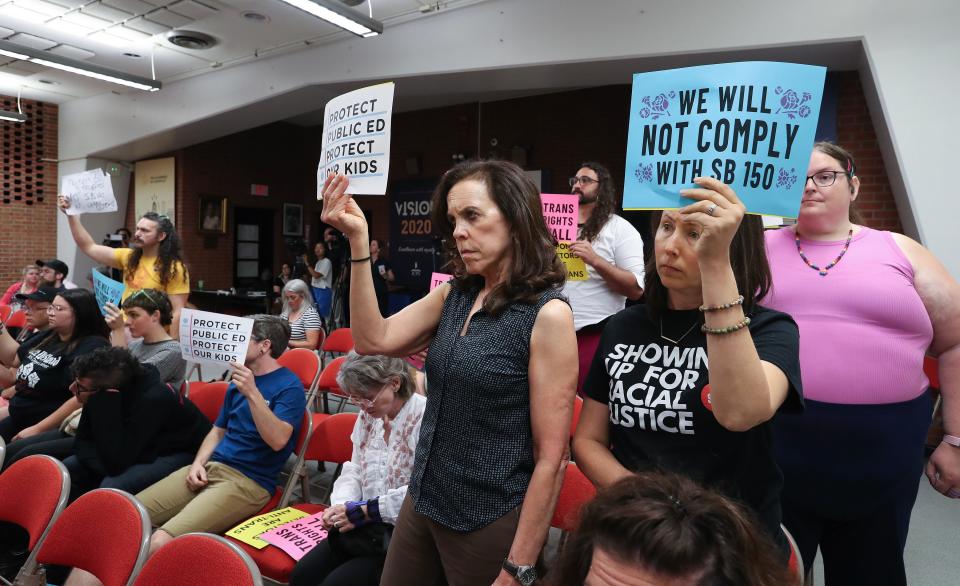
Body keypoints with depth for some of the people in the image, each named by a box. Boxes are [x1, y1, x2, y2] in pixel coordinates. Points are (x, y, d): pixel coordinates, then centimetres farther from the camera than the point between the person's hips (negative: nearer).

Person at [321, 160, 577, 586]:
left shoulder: (547, 314, -18)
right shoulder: (455, 295, 2)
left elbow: (551, 457, -17)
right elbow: (373, 340, -5)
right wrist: (358, 242, -11)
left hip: (489, 521, -6)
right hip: (422, 502, 6)